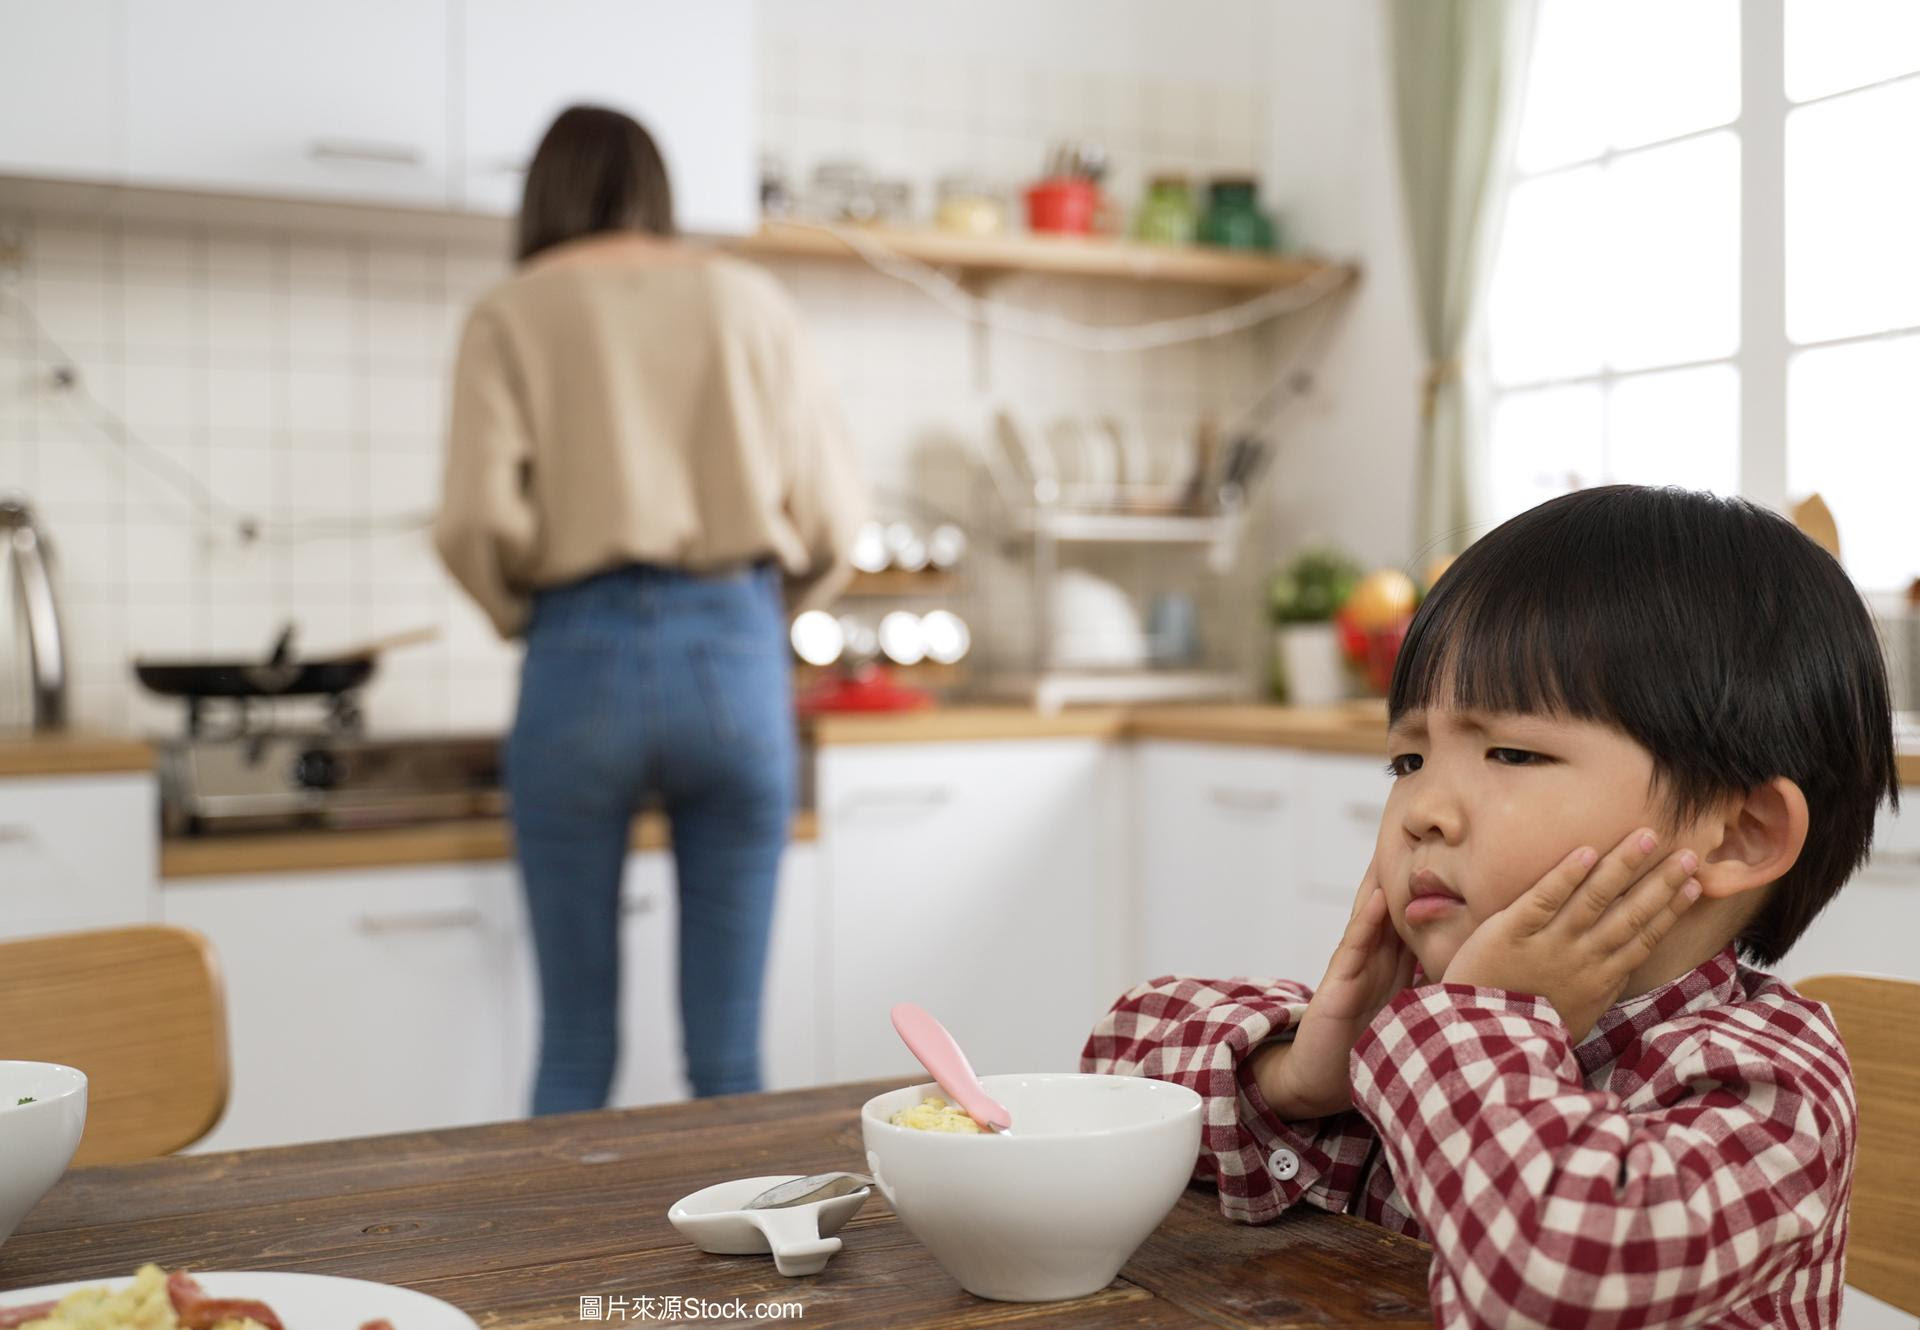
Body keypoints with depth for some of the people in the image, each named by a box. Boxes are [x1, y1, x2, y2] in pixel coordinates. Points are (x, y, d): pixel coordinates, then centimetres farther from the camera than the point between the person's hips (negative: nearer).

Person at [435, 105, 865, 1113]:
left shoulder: (511, 316, 5)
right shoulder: (747, 300, 11)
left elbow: (477, 519, -8)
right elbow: (831, 510, 6)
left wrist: (522, 614, 12)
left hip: (586, 653, -1)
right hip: (738, 654, 2)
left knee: (575, 1043, 9)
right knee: (729, 1047, 7)